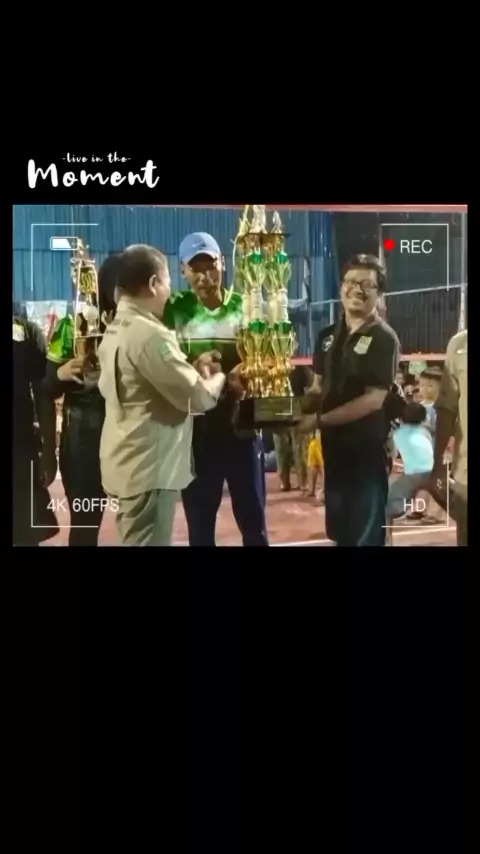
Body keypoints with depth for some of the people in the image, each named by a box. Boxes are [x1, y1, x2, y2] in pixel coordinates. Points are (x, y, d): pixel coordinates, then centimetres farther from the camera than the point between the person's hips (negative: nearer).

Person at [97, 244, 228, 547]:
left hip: (128, 463, 10)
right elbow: (198, 398, -18)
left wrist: (194, 368, 5)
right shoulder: (150, 334, -20)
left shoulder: (115, 330, 11)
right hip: (148, 466, -10)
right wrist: (218, 378, 1)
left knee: (135, 540, 17)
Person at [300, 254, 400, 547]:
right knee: (338, 531, 18)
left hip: (366, 451, -6)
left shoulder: (384, 338, -11)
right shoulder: (328, 336, 9)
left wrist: (319, 420, -19)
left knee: (365, 536, 5)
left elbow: (374, 400, -17)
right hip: (333, 447, 6)